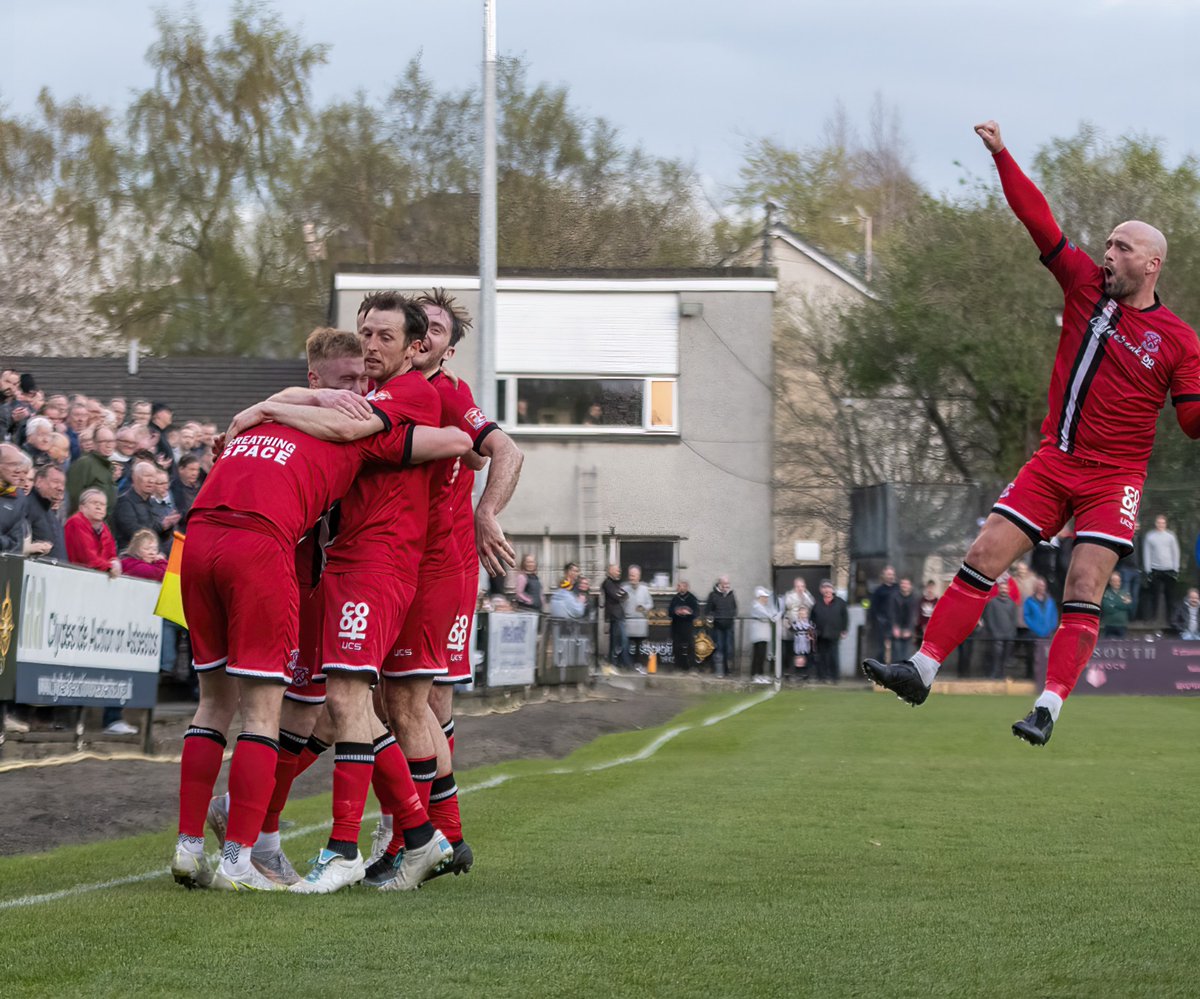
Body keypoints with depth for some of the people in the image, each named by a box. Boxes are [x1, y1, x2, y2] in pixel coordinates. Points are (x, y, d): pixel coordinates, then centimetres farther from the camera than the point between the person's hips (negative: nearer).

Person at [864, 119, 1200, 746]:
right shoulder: (1087, 287, 6)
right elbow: (1039, 221, 5)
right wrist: (1002, 157, 1)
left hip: (1113, 476, -3)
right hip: (1054, 461, 3)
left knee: (1084, 591, -14)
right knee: (984, 558, -3)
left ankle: (1049, 707, -16)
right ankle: (922, 670, -1)